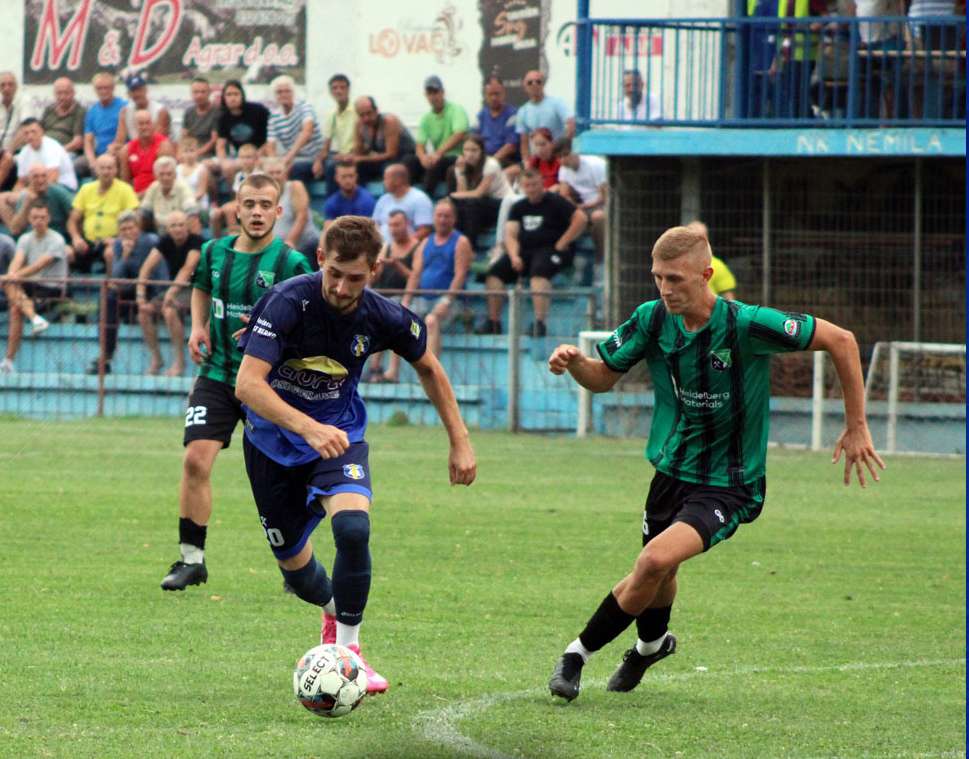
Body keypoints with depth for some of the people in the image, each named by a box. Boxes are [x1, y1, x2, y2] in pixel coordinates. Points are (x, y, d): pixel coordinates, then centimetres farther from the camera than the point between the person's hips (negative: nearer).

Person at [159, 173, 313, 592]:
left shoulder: (291, 263, -10)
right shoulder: (214, 252, 4)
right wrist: (198, 327, 9)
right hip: (217, 374, 3)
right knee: (195, 460, -12)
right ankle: (191, 558, -2)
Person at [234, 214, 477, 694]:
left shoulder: (383, 318, -16)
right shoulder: (289, 302, -27)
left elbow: (428, 368, 6)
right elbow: (248, 384, -34)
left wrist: (459, 441, 4)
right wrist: (309, 428, -48)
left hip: (339, 433, 1)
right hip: (273, 441, 0)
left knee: (352, 526, -28)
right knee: (293, 563, 9)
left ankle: (348, 647, -13)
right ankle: (335, 614, 45)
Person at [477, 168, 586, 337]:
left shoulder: (555, 202, 0)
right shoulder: (519, 207, 17)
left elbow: (581, 219, -10)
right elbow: (510, 234, 9)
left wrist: (561, 244, -12)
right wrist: (514, 256, -11)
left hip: (551, 250, -6)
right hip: (525, 250, 6)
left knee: (538, 272, -37)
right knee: (494, 271, -13)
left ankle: (540, 322, -45)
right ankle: (493, 322, -13)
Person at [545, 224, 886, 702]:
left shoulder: (746, 325, -23)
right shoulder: (652, 321, -9)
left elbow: (840, 341, -15)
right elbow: (603, 377, 5)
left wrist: (856, 427, -10)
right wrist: (574, 362, -19)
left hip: (730, 483, -5)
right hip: (672, 471, 5)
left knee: (657, 560, -26)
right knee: (656, 575, 20)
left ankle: (579, 652, -9)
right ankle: (652, 643, 55)